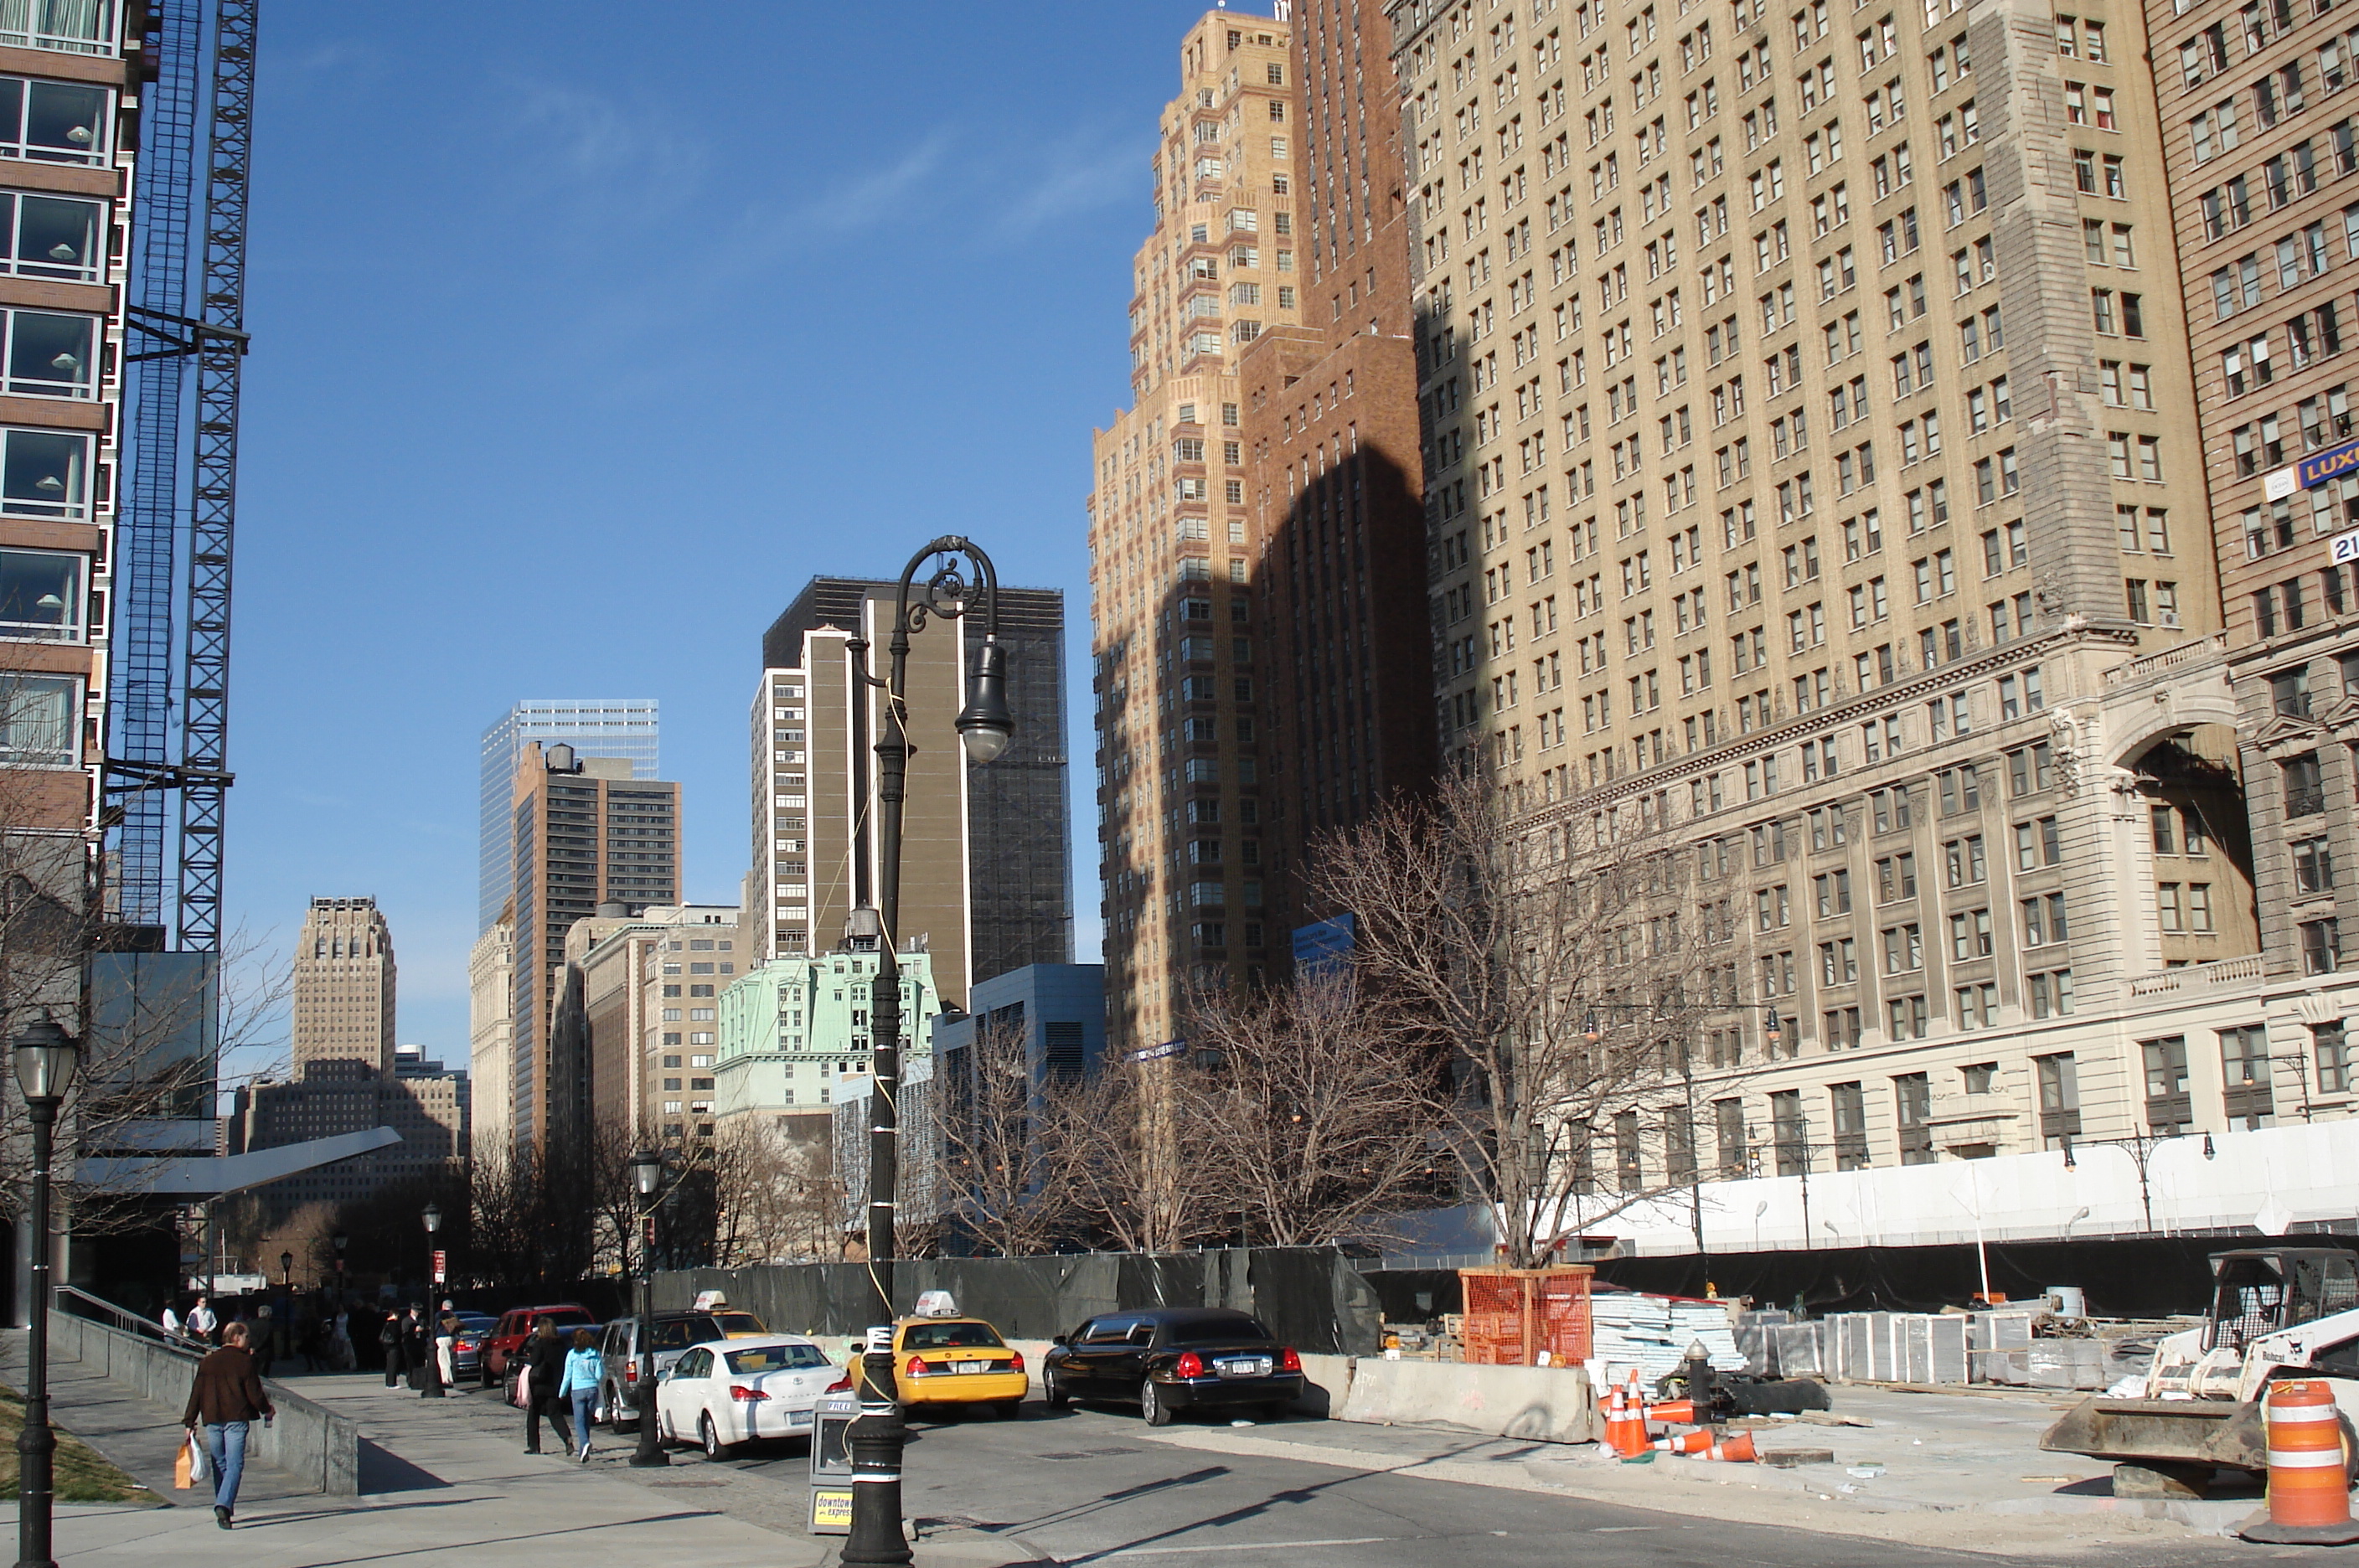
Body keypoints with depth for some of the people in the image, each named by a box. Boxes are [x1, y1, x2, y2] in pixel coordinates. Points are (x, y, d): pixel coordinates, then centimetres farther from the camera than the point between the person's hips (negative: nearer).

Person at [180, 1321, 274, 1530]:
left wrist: (189, 1422, 10)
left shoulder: (208, 1361, 8)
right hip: (236, 1419, -4)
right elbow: (254, 1393, -4)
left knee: (219, 1464, 16)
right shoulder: (244, 1361, -4)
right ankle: (224, 1505, -23)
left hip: (212, 1420, 4)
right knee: (235, 1464, -5)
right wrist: (267, 1409, 14)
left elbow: (196, 1393, 7)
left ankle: (222, 1508, 20)